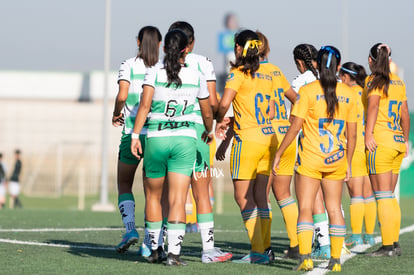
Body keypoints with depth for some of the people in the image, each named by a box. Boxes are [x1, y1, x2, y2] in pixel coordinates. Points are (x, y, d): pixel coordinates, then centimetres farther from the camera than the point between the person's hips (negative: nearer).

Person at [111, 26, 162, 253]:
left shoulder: (128, 66, -2)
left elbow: (122, 96, -13)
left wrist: (116, 115, 6)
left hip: (132, 132, -2)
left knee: (124, 184, 11)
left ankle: (130, 228, -10)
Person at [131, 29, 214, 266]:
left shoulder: (155, 73, -3)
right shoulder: (197, 77, 4)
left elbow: (145, 105, -15)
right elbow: (207, 113, 14)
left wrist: (135, 135, -14)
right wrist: (209, 132, 33)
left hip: (156, 139, 0)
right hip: (185, 139, 0)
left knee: (153, 195, 16)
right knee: (178, 199, -3)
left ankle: (154, 250, 21)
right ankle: (174, 252, -14)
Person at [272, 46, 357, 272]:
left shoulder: (308, 91, -7)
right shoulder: (349, 94, 4)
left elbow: (295, 127, -8)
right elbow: (352, 134, 7)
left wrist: (278, 154, 1)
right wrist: (348, 163, 18)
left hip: (310, 159, -3)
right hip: (337, 160, 3)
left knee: (305, 208, -1)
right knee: (334, 209, 10)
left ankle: (305, 257, -14)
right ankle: (335, 259, 10)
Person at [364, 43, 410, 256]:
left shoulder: (374, 80, -6)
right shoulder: (398, 82, 15)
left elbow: (373, 105, -21)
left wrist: (368, 134, -28)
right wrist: (405, 140, 28)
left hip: (381, 142, -7)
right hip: (398, 143, 7)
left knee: (383, 197, -5)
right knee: (389, 196, 13)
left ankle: (388, 245, -7)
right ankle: (394, 243, 13)